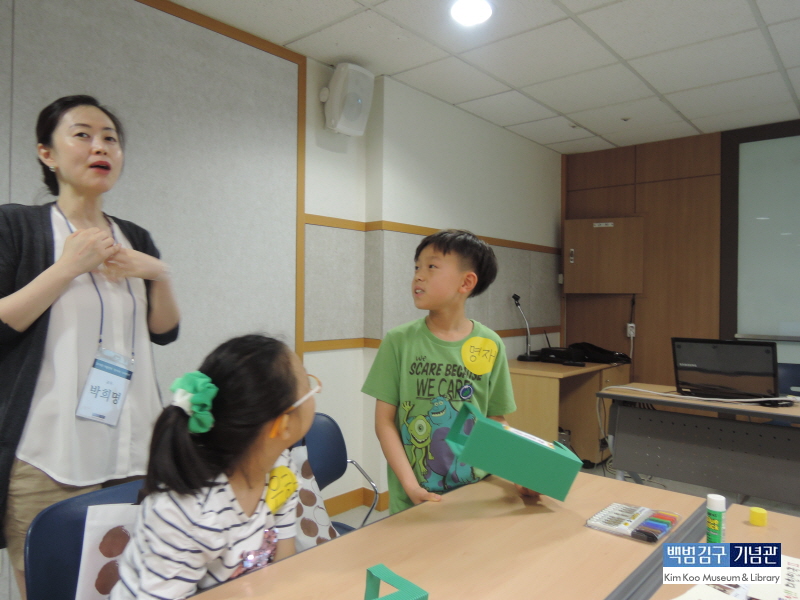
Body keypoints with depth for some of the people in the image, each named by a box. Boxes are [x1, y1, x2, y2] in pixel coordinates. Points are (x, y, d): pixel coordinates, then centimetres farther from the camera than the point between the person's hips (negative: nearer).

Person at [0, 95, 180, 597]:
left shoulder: (135, 238, 11)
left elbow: (164, 332, 11)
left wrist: (159, 276, -5)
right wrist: (67, 268, -14)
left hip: (136, 451, 4)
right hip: (48, 460, -3)